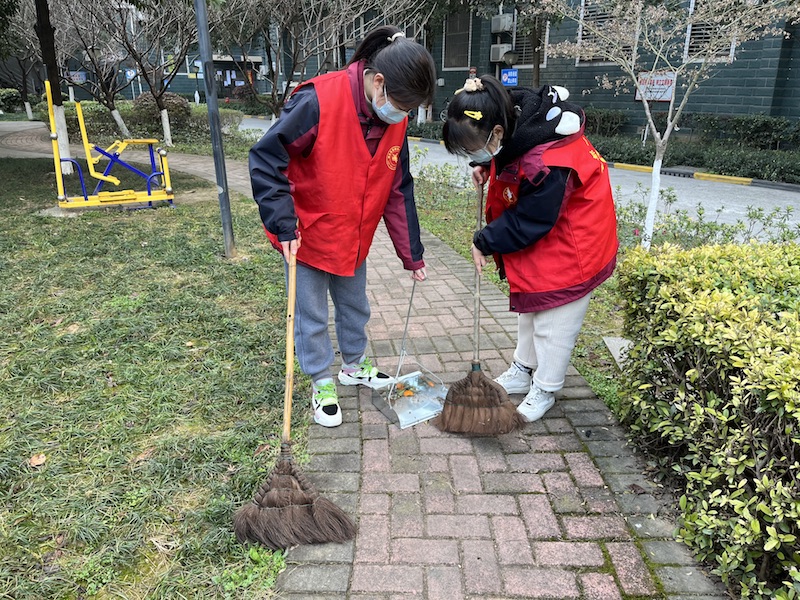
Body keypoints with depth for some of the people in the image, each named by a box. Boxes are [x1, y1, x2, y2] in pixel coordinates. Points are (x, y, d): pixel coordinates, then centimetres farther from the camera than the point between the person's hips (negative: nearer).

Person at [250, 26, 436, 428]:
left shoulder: (395, 121, -7)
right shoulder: (319, 101, -28)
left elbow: (398, 191, 0)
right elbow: (265, 159, -22)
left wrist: (412, 256, 2)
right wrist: (283, 225, -24)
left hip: (354, 237, 6)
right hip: (306, 234, -5)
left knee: (355, 307, 20)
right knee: (312, 316, 7)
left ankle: (355, 366, 44)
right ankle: (322, 385, 28)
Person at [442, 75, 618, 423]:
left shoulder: (547, 165, -38)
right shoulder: (511, 114, -14)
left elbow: (528, 223, -26)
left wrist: (484, 242, -13)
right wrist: (484, 165, -8)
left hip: (571, 240, -9)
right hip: (540, 229, 9)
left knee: (554, 319, 2)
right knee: (529, 305, 20)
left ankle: (544, 391, 20)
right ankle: (523, 371, 38)